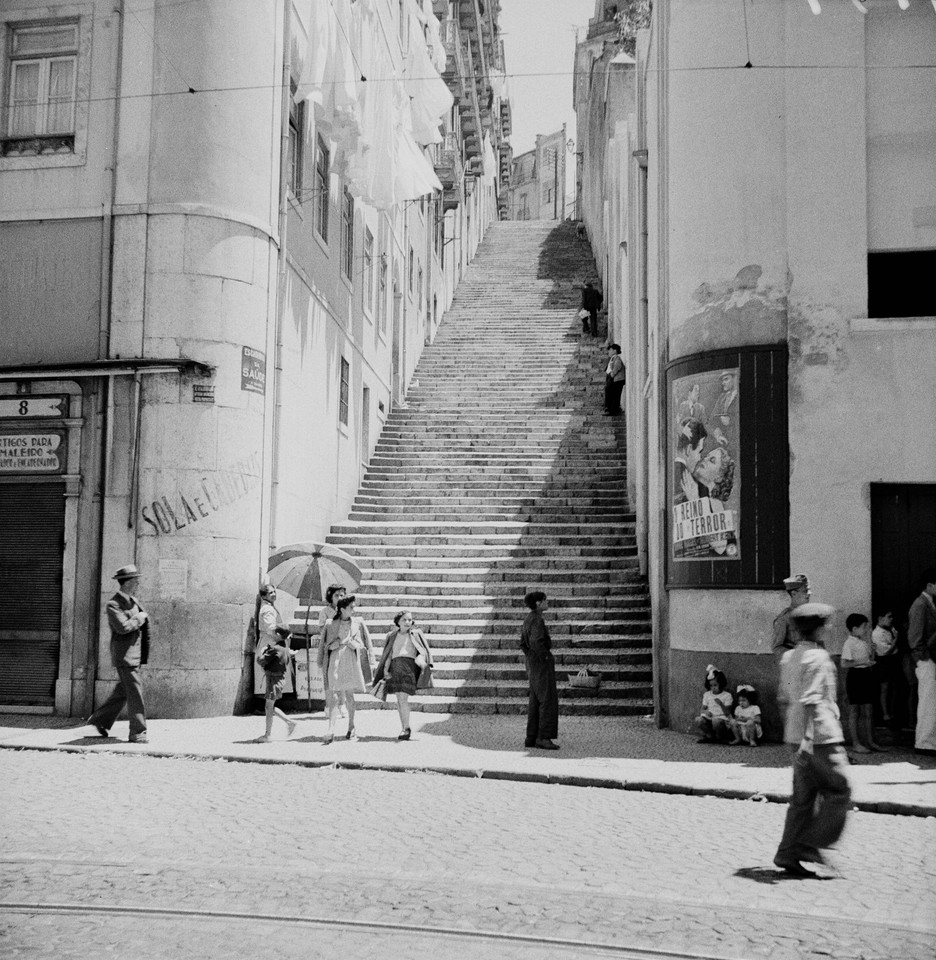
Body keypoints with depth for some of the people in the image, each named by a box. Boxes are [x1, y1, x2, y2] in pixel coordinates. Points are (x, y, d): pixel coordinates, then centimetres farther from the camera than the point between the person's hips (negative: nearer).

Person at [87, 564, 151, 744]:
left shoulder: (133, 601, 14)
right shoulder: (113, 605, -14)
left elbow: (143, 623, 23)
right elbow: (123, 627, -26)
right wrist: (139, 618, -14)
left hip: (135, 655, 9)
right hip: (124, 655, -9)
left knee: (122, 692, 16)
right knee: (135, 694, -7)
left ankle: (100, 719, 30)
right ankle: (138, 733, -1)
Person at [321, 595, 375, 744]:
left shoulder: (358, 623, 9)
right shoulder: (331, 625, 6)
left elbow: (367, 644, 12)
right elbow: (328, 646, 7)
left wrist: (372, 663, 9)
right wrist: (342, 641, -8)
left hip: (352, 661, 1)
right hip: (335, 661, -1)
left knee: (349, 695, 5)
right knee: (334, 696, -8)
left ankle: (351, 728, 20)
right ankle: (331, 730, -13)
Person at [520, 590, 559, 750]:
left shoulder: (529, 619, 14)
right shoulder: (537, 619, -17)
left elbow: (523, 644, 19)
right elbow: (536, 641, -30)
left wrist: (532, 659, 16)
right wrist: (544, 657, -17)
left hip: (533, 662, 10)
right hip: (542, 662, -10)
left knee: (536, 701, 10)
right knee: (548, 700, -7)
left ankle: (531, 738, 11)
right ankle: (544, 738, -8)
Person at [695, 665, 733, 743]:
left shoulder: (727, 695, -2)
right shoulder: (707, 695, 12)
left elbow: (727, 713, -8)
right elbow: (703, 709, 11)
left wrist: (720, 704, -23)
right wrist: (705, 712, -13)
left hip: (722, 718, -4)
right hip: (709, 717, 4)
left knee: (716, 721, -39)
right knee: (698, 719, -28)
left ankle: (720, 738, -6)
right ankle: (710, 736, -6)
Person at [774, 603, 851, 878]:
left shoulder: (788, 657, 13)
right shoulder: (817, 657, -14)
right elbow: (811, 700, -22)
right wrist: (808, 738, -25)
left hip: (799, 734, 9)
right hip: (821, 735, -9)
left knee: (802, 797, 10)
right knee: (838, 790, 3)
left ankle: (788, 855, 9)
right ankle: (812, 844, 2)